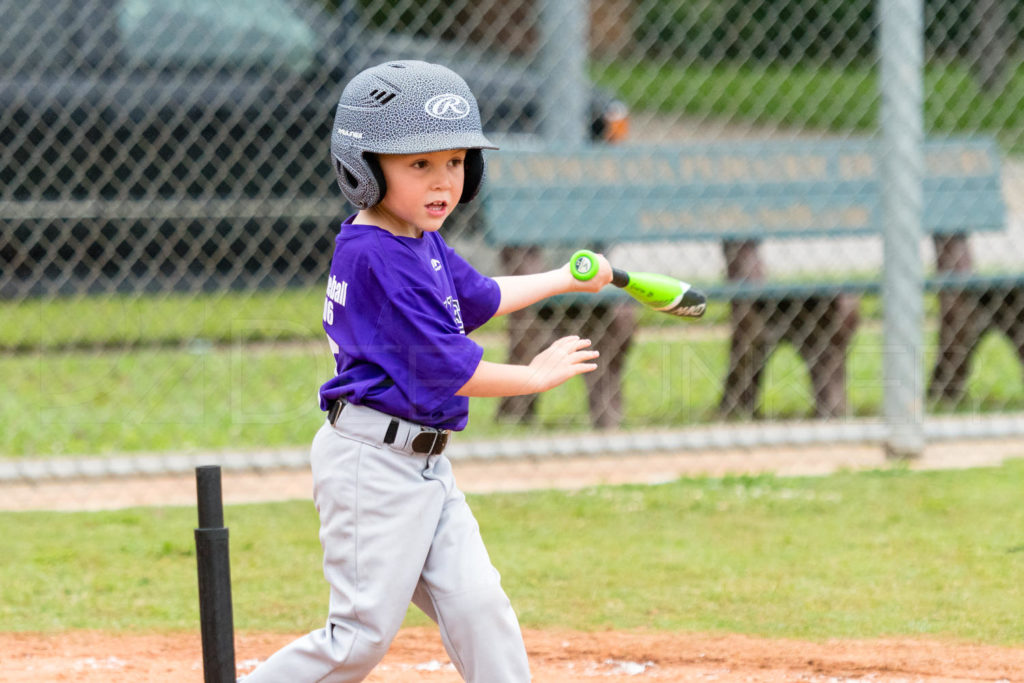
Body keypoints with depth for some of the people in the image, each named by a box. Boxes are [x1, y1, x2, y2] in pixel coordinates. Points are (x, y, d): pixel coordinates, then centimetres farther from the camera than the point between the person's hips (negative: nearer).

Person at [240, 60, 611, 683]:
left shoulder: (422, 243, 11)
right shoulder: (374, 258, -19)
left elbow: (478, 298, 33)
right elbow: (444, 368, -20)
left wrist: (563, 279, 39)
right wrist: (537, 375, -6)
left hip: (425, 464, 9)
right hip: (373, 461, -9)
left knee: (477, 604, 2)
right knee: (364, 633, -8)